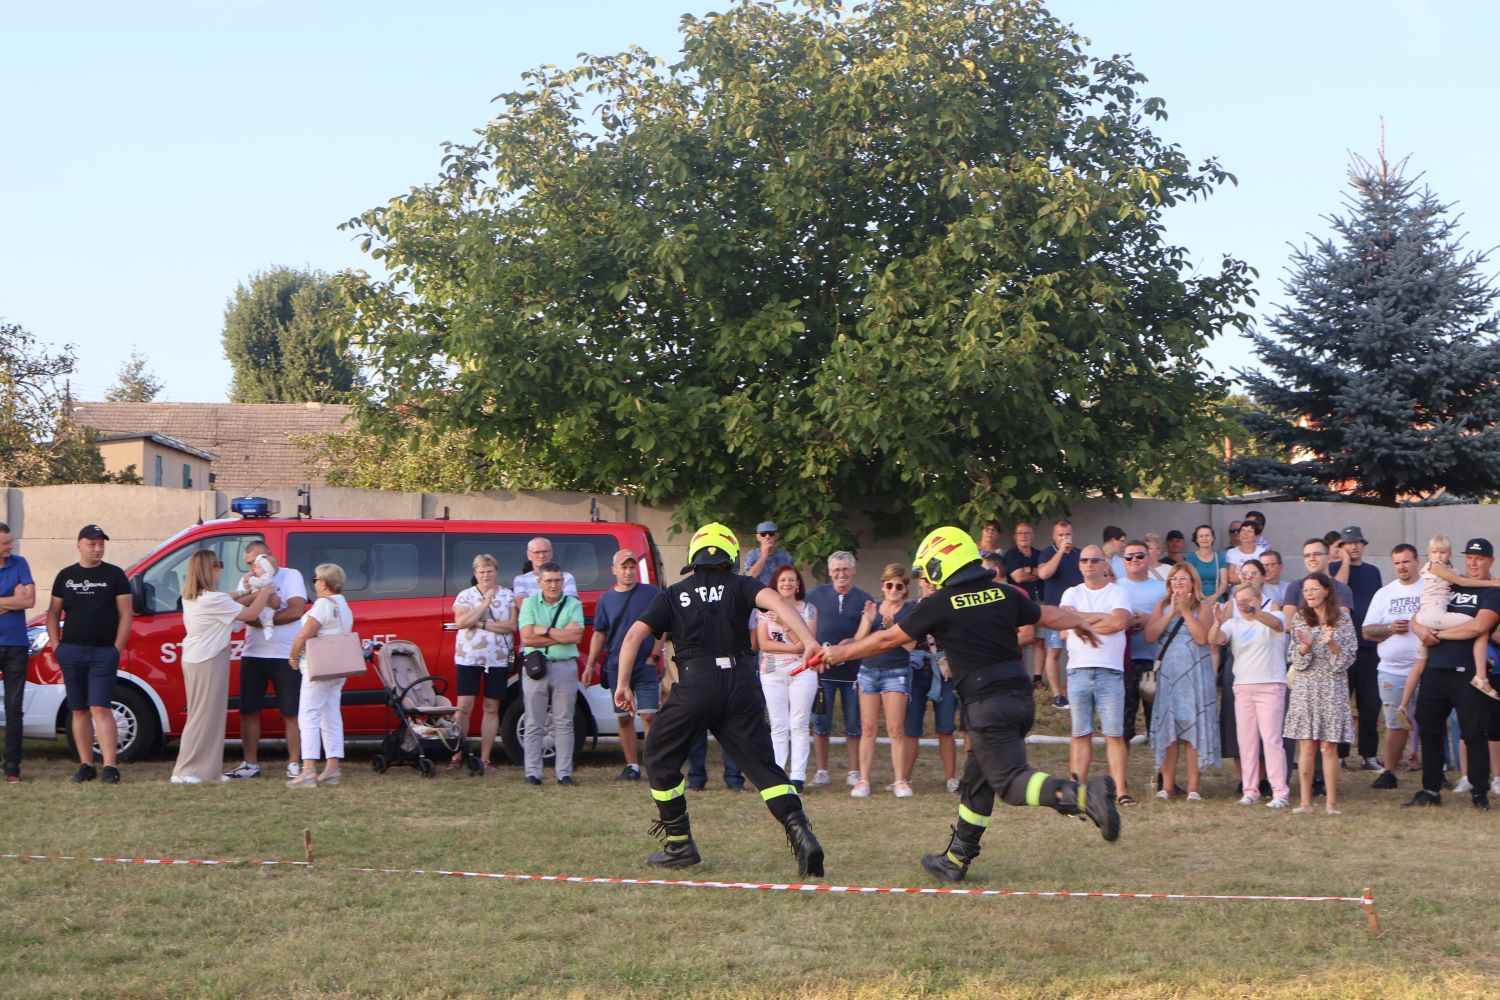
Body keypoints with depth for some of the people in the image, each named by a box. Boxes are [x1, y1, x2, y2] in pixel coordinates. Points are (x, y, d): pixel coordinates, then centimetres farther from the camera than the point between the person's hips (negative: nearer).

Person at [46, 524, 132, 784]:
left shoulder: (114, 575, 3)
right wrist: (56, 646, 2)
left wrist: (117, 649, -7)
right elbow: (53, 613, 14)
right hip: (71, 652, 3)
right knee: (79, 711, 6)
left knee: (100, 709, -12)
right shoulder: (65, 576, 11)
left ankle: (110, 766, -14)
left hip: (104, 653, -3)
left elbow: (126, 614, 0)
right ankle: (86, 765, 12)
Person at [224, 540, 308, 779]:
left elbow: (296, 610, -12)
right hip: (252, 654, 5)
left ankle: (294, 764, 2)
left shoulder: (290, 576, 1)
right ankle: (250, 764, 14)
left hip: (285, 656, -5)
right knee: (249, 711, 6)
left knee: (291, 713, -3)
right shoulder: (248, 580, 15)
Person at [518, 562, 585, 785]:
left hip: (565, 667, 0)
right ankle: (532, 773, 8)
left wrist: (544, 630, -10)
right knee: (534, 725, 3)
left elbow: (576, 636, -12)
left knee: (564, 724, 4)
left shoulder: (573, 604, 3)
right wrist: (561, 636, -9)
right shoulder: (529, 603, 4)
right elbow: (526, 638, -9)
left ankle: (564, 773, 8)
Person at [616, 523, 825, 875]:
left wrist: (623, 683, 8)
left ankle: (679, 843, 20)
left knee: (661, 758, 18)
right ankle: (801, 834, -14)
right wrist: (809, 641, -19)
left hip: (695, 684, -1)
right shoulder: (739, 586, 11)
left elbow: (635, 634, 4)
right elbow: (776, 601, -10)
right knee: (763, 764, 4)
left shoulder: (673, 595, 14)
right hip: (741, 684, 1)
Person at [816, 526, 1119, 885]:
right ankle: (956, 861, 25)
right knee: (977, 780, 17)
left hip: (988, 703, -7)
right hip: (1022, 697, 7)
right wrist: (1081, 623, 45)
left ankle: (1083, 795, -33)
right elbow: (1047, 616, 23)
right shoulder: (1003, 594, 9)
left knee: (1011, 781, -9)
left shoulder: (939, 605, -6)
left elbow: (888, 639, 3)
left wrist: (842, 652, 18)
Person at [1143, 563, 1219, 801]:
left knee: (1195, 727, -4)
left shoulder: (1203, 606, 3)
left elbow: (1202, 638, -12)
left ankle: (1194, 786, -1)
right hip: (1168, 674, 2)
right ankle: (1167, 785, 5)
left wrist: (1185, 610, -10)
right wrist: (1171, 612, -7)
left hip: (1195, 674, -2)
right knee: (1166, 728, 1)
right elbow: (1149, 635, -2)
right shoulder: (1162, 605, 12)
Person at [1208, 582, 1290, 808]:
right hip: (1242, 686, 4)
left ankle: (1280, 792, -9)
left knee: (1271, 738, -10)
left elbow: (1276, 623, -24)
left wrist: (1253, 611, -42)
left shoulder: (1273, 615, 1)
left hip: (1270, 686, -4)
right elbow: (1213, 639, -5)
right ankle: (1250, 790, 8)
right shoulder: (1233, 623, 12)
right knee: (1246, 740, 3)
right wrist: (1218, 622, -27)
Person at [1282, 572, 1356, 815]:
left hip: (1332, 688, -1)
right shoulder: (1300, 619, 6)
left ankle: (1332, 802, 0)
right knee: (1306, 746, 0)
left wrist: (1332, 644, -18)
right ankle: (1305, 801, 3)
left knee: (1328, 747, -3)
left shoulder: (1342, 618, 2)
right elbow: (1296, 660, 4)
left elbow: (1348, 658, 0)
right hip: (1305, 688, 1)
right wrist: (1306, 645, -16)